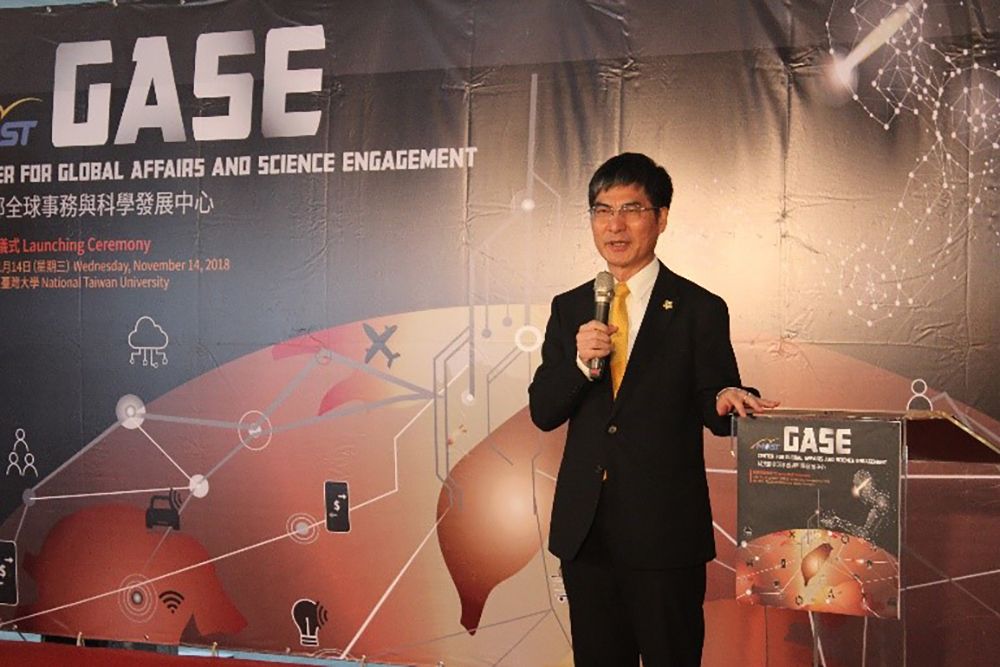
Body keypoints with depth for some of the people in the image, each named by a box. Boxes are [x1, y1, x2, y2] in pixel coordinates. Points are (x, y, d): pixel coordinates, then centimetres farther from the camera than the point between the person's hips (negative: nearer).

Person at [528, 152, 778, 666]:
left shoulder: (699, 310, -3)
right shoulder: (569, 309, 7)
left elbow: (712, 405, -3)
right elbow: (542, 412, 3)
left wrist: (726, 400, -26)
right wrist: (580, 362, -15)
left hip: (665, 530, -4)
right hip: (583, 528, 4)